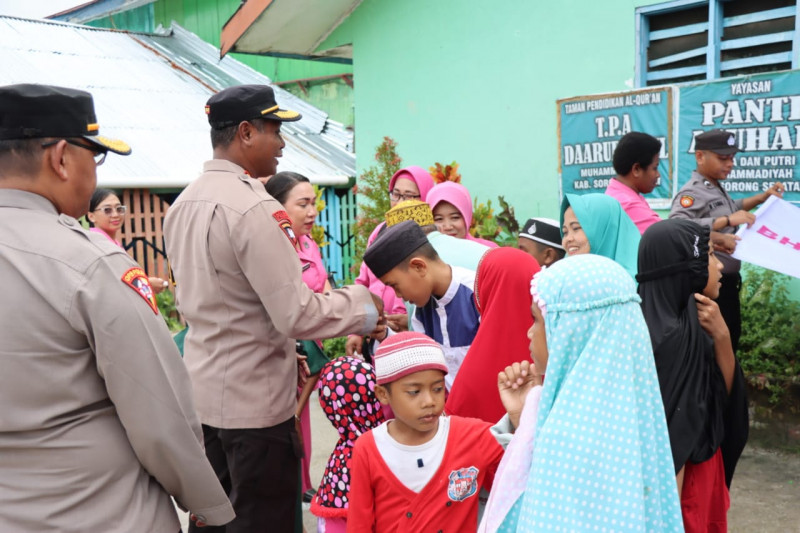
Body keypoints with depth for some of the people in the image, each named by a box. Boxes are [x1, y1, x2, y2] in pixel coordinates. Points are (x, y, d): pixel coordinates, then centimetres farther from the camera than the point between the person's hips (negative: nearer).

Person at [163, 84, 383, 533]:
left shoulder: (184, 203, 7)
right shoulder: (253, 208, -21)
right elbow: (297, 314, -23)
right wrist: (363, 303, -7)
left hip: (204, 390, 9)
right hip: (254, 401, -8)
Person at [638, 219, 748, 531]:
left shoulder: (690, 322, 0)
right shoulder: (669, 335, -26)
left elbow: (726, 392, 6)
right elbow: (669, 436, -24)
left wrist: (721, 335, -9)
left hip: (703, 468, 9)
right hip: (680, 478, -9)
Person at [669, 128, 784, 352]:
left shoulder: (717, 188, 10)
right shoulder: (692, 193, -18)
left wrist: (763, 197, 18)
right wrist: (727, 221, -36)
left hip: (728, 280, 10)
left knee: (732, 337, 19)